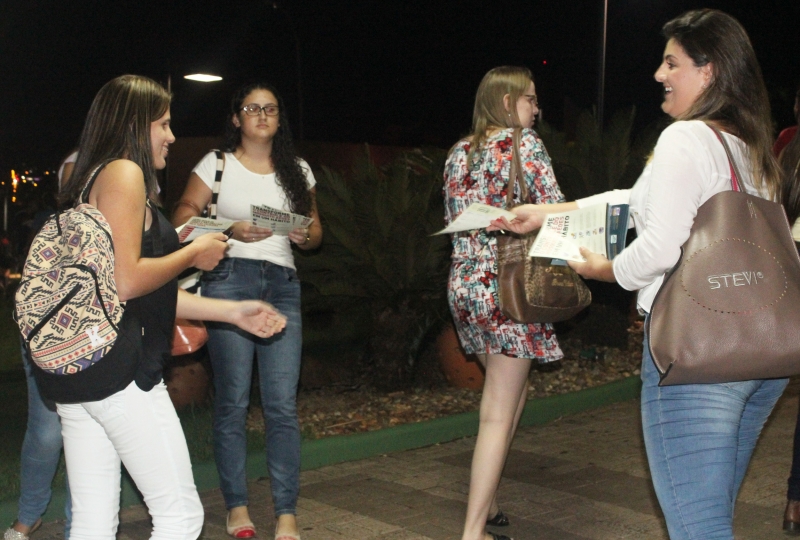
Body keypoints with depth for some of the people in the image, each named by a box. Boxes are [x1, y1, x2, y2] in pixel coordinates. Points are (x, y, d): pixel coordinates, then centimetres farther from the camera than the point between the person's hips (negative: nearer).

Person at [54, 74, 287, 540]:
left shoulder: (93, 178, 22)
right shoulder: (124, 174, -8)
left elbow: (151, 296, 21)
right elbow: (125, 283, -20)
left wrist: (233, 312, 20)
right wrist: (195, 253, -4)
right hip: (122, 371, -10)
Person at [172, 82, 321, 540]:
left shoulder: (298, 171, 17)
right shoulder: (217, 164, 7)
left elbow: (316, 233, 20)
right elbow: (182, 223, 2)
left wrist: (305, 236, -3)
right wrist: (232, 231, -13)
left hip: (282, 285, 2)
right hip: (229, 280, -2)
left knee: (283, 404, -4)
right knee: (233, 401, -1)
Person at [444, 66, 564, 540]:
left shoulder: (459, 153, 13)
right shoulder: (524, 142, -6)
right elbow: (556, 211, -11)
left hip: (463, 283, 8)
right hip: (508, 285, -7)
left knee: (511, 392, 23)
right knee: (499, 415, -2)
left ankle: (487, 501, 28)